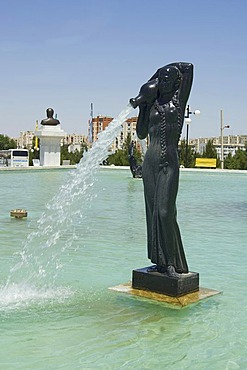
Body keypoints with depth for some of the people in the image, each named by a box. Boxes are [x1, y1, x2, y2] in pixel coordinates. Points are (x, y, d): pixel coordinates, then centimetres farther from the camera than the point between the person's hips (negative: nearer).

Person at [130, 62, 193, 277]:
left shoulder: (178, 100, 5)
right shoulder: (153, 104, 14)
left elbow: (189, 67, 3)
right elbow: (142, 134, 11)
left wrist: (167, 69, 13)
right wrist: (141, 106, 4)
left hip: (169, 163, -4)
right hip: (150, 162, 4)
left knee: (166, 212, -11)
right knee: (153, 212, 5)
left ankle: (172, 262, -2)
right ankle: (160, 261, 13)